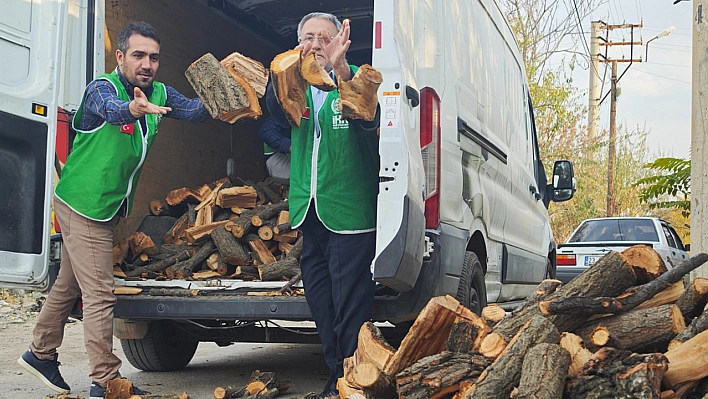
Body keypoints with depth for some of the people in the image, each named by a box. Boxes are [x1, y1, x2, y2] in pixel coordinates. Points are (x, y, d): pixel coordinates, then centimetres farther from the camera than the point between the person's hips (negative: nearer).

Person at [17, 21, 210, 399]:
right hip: (84, 205, -8)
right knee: (99, 295, -8)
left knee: (69, 285, 21)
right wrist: (133, 109, -63)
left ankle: (40, 353, 37)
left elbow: (195, 109, -4)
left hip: (106, 208, 8)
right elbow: (111, 109, -40)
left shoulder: (159, 94, 5)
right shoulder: (101, 88, -18)